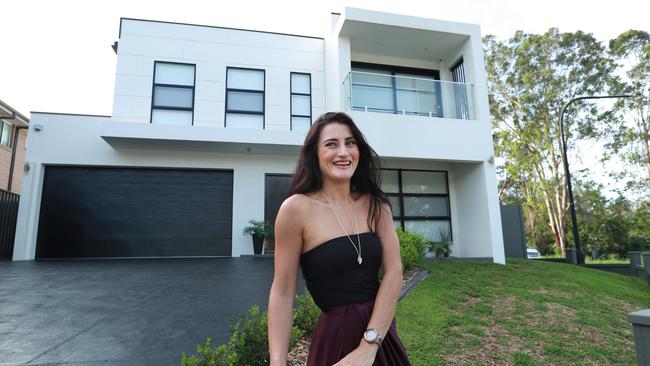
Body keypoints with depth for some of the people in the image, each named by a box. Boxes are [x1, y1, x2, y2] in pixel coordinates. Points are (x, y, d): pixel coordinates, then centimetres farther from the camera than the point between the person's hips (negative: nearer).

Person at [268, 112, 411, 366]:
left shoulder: (376, 204, -2)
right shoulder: (297, 208, -15)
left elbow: (393, 272, -8)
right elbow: (282, 292, -12)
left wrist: (369, 345, -16)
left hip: (383, 333, 5)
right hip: (336, 338, -4)